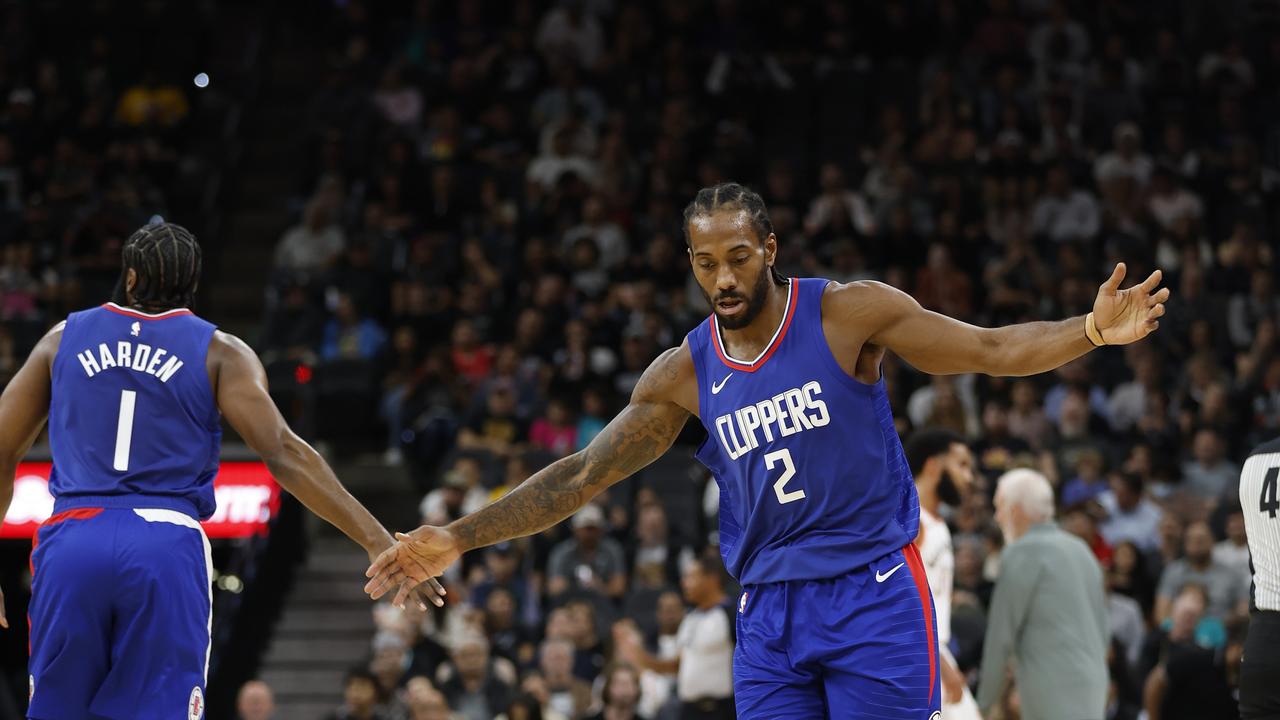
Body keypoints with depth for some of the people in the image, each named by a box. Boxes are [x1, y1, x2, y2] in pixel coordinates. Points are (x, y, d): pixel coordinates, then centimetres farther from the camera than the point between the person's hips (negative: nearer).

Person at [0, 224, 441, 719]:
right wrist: (375, 540, -8)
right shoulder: (219, 352, 7)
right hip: (168, 545, -1)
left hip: (72, 540, 2)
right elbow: (283, 453, -5)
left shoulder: (64, 339, 15)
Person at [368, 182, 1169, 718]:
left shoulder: (849, 313, -5)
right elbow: (581, 477, 9)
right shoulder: (683, 374, 6)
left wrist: (1090, 332, -24)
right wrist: (459, 537, 3)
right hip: (769, 611, 4)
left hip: (873, 592, -4)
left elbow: (993, 350, -7)